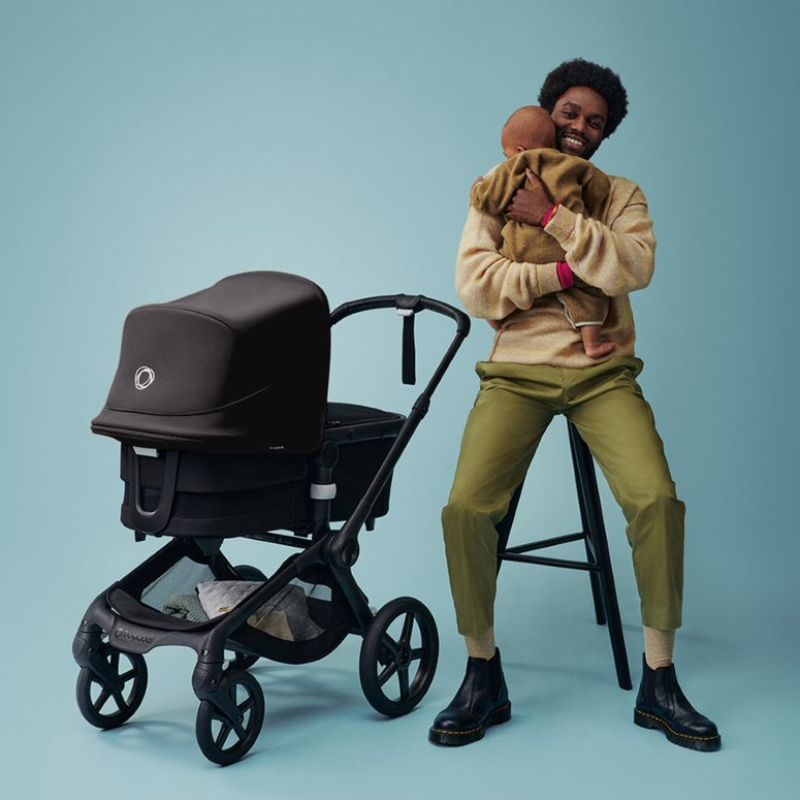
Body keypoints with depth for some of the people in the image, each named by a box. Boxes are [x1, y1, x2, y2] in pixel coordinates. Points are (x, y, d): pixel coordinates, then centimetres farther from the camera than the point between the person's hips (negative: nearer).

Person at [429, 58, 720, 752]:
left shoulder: (621, 195, 13)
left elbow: (634, 267, -8)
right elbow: (473, 285, -3)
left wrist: (553, 218, -12)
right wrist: (563, 273, -10)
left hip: (602, 371, 1)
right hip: (517, 370, 0)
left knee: (657, 498, -23)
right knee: (465, 507, -22)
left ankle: (658, 683, -4)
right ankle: (483, 678, -1)